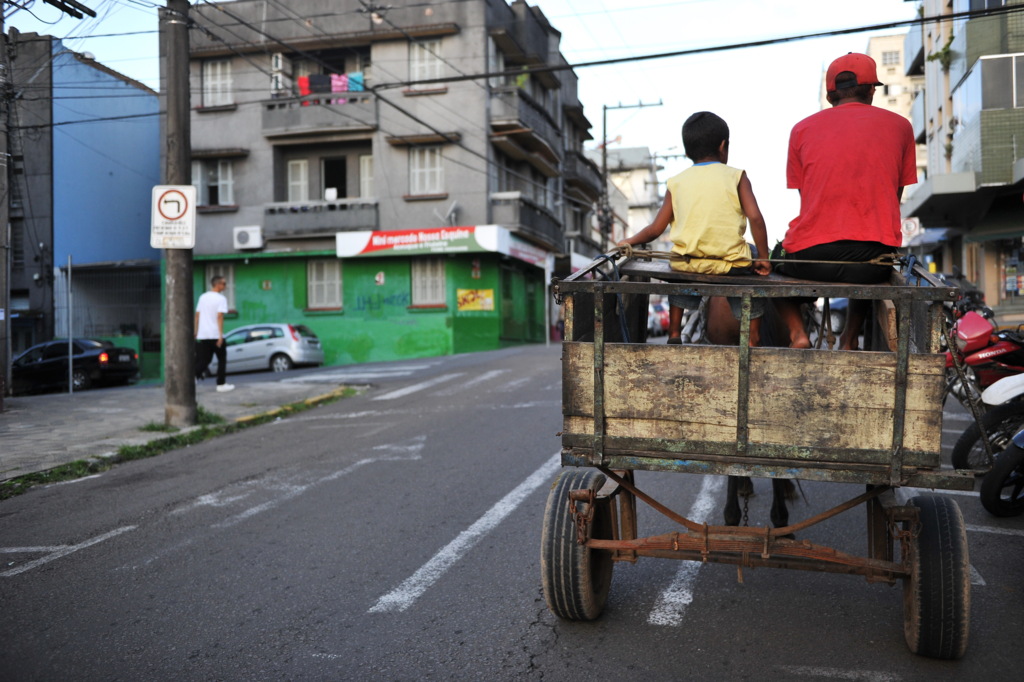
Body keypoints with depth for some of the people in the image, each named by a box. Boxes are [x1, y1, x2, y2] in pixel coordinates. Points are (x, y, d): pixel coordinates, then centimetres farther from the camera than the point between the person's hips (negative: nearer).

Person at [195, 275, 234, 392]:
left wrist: (196, 332, 18)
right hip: (215, 335, -6)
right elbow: (220, 317, -16)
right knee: (222, 359, 8)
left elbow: (197, 315, 13)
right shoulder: (221, 299, -8)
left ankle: (194, 377, -13)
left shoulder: (203, 297, 12)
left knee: (204, 360, 9)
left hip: (203, 335, 6)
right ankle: (221, 384, 11)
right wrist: (221, 335, -17)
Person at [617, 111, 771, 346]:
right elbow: (755, 218, -11)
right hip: (731, 262, -2)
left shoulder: (677, 182, 5)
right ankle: (753, 338, 25)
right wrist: (763, 258, -2)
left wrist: (629, 242, 17)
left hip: (688, 261, 3)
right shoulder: (735, 176, 0)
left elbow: (656, 229, 2)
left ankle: (674, 333, 35)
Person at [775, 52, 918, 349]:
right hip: (874, 259, 2)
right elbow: (895, 198, 16)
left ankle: (797, 331, 9)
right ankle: (849, 338, 24)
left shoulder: (802, 128, 9)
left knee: (776, 263, 32)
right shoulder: (899, 126, 10)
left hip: (811, 257, -1)